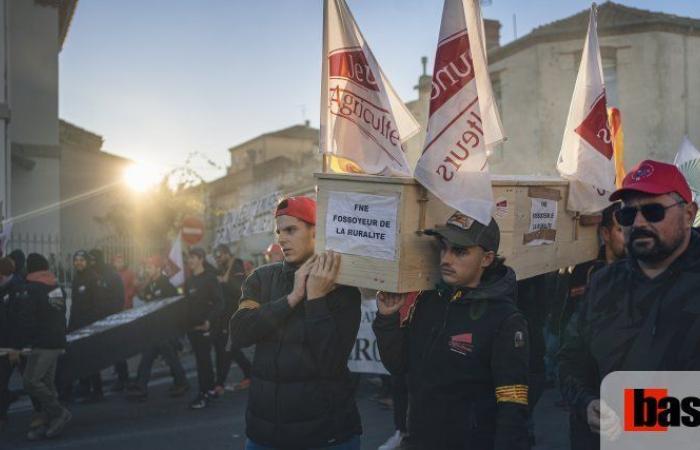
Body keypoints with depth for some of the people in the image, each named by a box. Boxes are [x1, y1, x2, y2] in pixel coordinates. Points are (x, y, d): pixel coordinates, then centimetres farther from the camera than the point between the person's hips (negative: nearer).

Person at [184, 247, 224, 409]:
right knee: (202, 358, 13)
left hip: (206, 326, -7)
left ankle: (204, 393, -1)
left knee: (203, 359, -6)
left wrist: (209, 321, -25)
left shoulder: (210, 278, -9)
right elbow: (187, 303, 16)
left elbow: (219, 302, -15)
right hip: (192, 326, 7)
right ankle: (210, 389, 22)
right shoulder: (189, 280, 13)